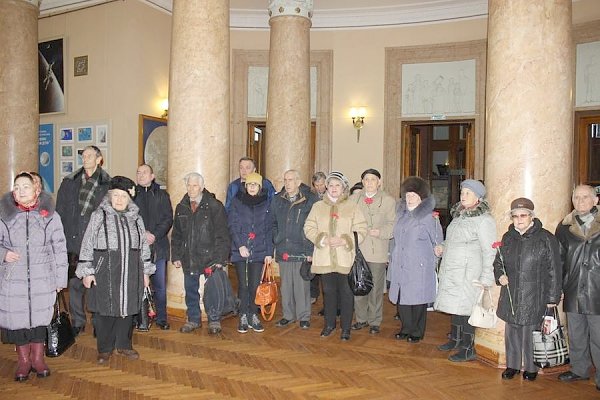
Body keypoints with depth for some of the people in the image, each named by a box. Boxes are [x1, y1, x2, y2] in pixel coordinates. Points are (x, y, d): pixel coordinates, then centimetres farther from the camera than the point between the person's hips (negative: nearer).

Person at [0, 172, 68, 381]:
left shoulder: (49, 215, 0)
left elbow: (59, 248, 3)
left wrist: (60, 278, 3)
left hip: (42, 279, -1)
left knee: (39, 317, 8)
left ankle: (38, 359, 27)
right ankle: (23, 361, 27)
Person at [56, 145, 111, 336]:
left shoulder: (108, 184, 1)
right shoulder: (69, 182, 9)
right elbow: (59, 211, 11)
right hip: (73, 240, 3)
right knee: (75, 282, 8)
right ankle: (78, 322, 20)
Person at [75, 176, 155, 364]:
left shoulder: (135, 218, 9)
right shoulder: (99, 215, -1)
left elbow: (143, 245, 13)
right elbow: (87, 244, -2)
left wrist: (145, 271, 11)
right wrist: (86, 271, -6)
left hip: (130, 274, 3)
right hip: (104, 272, -3)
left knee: (127, 308, 10)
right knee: (104, 310, 4)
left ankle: (123, 344, 27)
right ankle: (104, 349, 20)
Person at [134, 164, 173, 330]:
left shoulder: (162, 195, 10)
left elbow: (168, 219, 3)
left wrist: (155, 235, -10)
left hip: (158, 246, 1)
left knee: (160, 285, 4)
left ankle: (161, 318, 14)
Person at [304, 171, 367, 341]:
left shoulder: (352, 207, 3)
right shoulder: (318, 206, 9)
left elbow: (361, 230, -1)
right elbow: (309, 228, 5)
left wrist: (344, 241, -14)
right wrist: (323, 239, -10)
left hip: (345, 258, -2)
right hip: (324, 258, 2)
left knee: (345, 292, 3)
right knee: (328, 291, 12)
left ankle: (346, 327, 16)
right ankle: (329, 324, 28)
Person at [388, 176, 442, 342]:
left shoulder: (429, 217, -9)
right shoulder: (401, 214, 10)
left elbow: (438, 243, -3)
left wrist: (431, 262, 0)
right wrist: (393, 260, 16)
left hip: (419, 268, -6)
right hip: (400, 266, 6)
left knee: (418, 300, 4)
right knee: (401, 298, 10)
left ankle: (417, 332, 22)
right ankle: (407, 328, 28)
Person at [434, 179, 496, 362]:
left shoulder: (484, 220, -13)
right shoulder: (459, 215, 12)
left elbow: (489, 251, -15)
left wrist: (486, 278, -18)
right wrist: (443, 247, 7)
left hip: (468, 273, -8)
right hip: (452, 270, 8)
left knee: (466, 307, -3)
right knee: (455, 305, 17)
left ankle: (468, 348, 9)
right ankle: (455, 339, 32)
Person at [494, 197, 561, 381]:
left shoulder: (546, 238, -7)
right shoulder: (508, 237, 8)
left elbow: (554, 270, -5)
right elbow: (498, 262, 19)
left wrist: (553, 297, -7)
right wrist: (500, 276, -1)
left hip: (535, 297, -4)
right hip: (510, 295, 5)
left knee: (530, 333, 2)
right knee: (511, 331, 12)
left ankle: (531, 368, 22)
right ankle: (512, 365, 28)